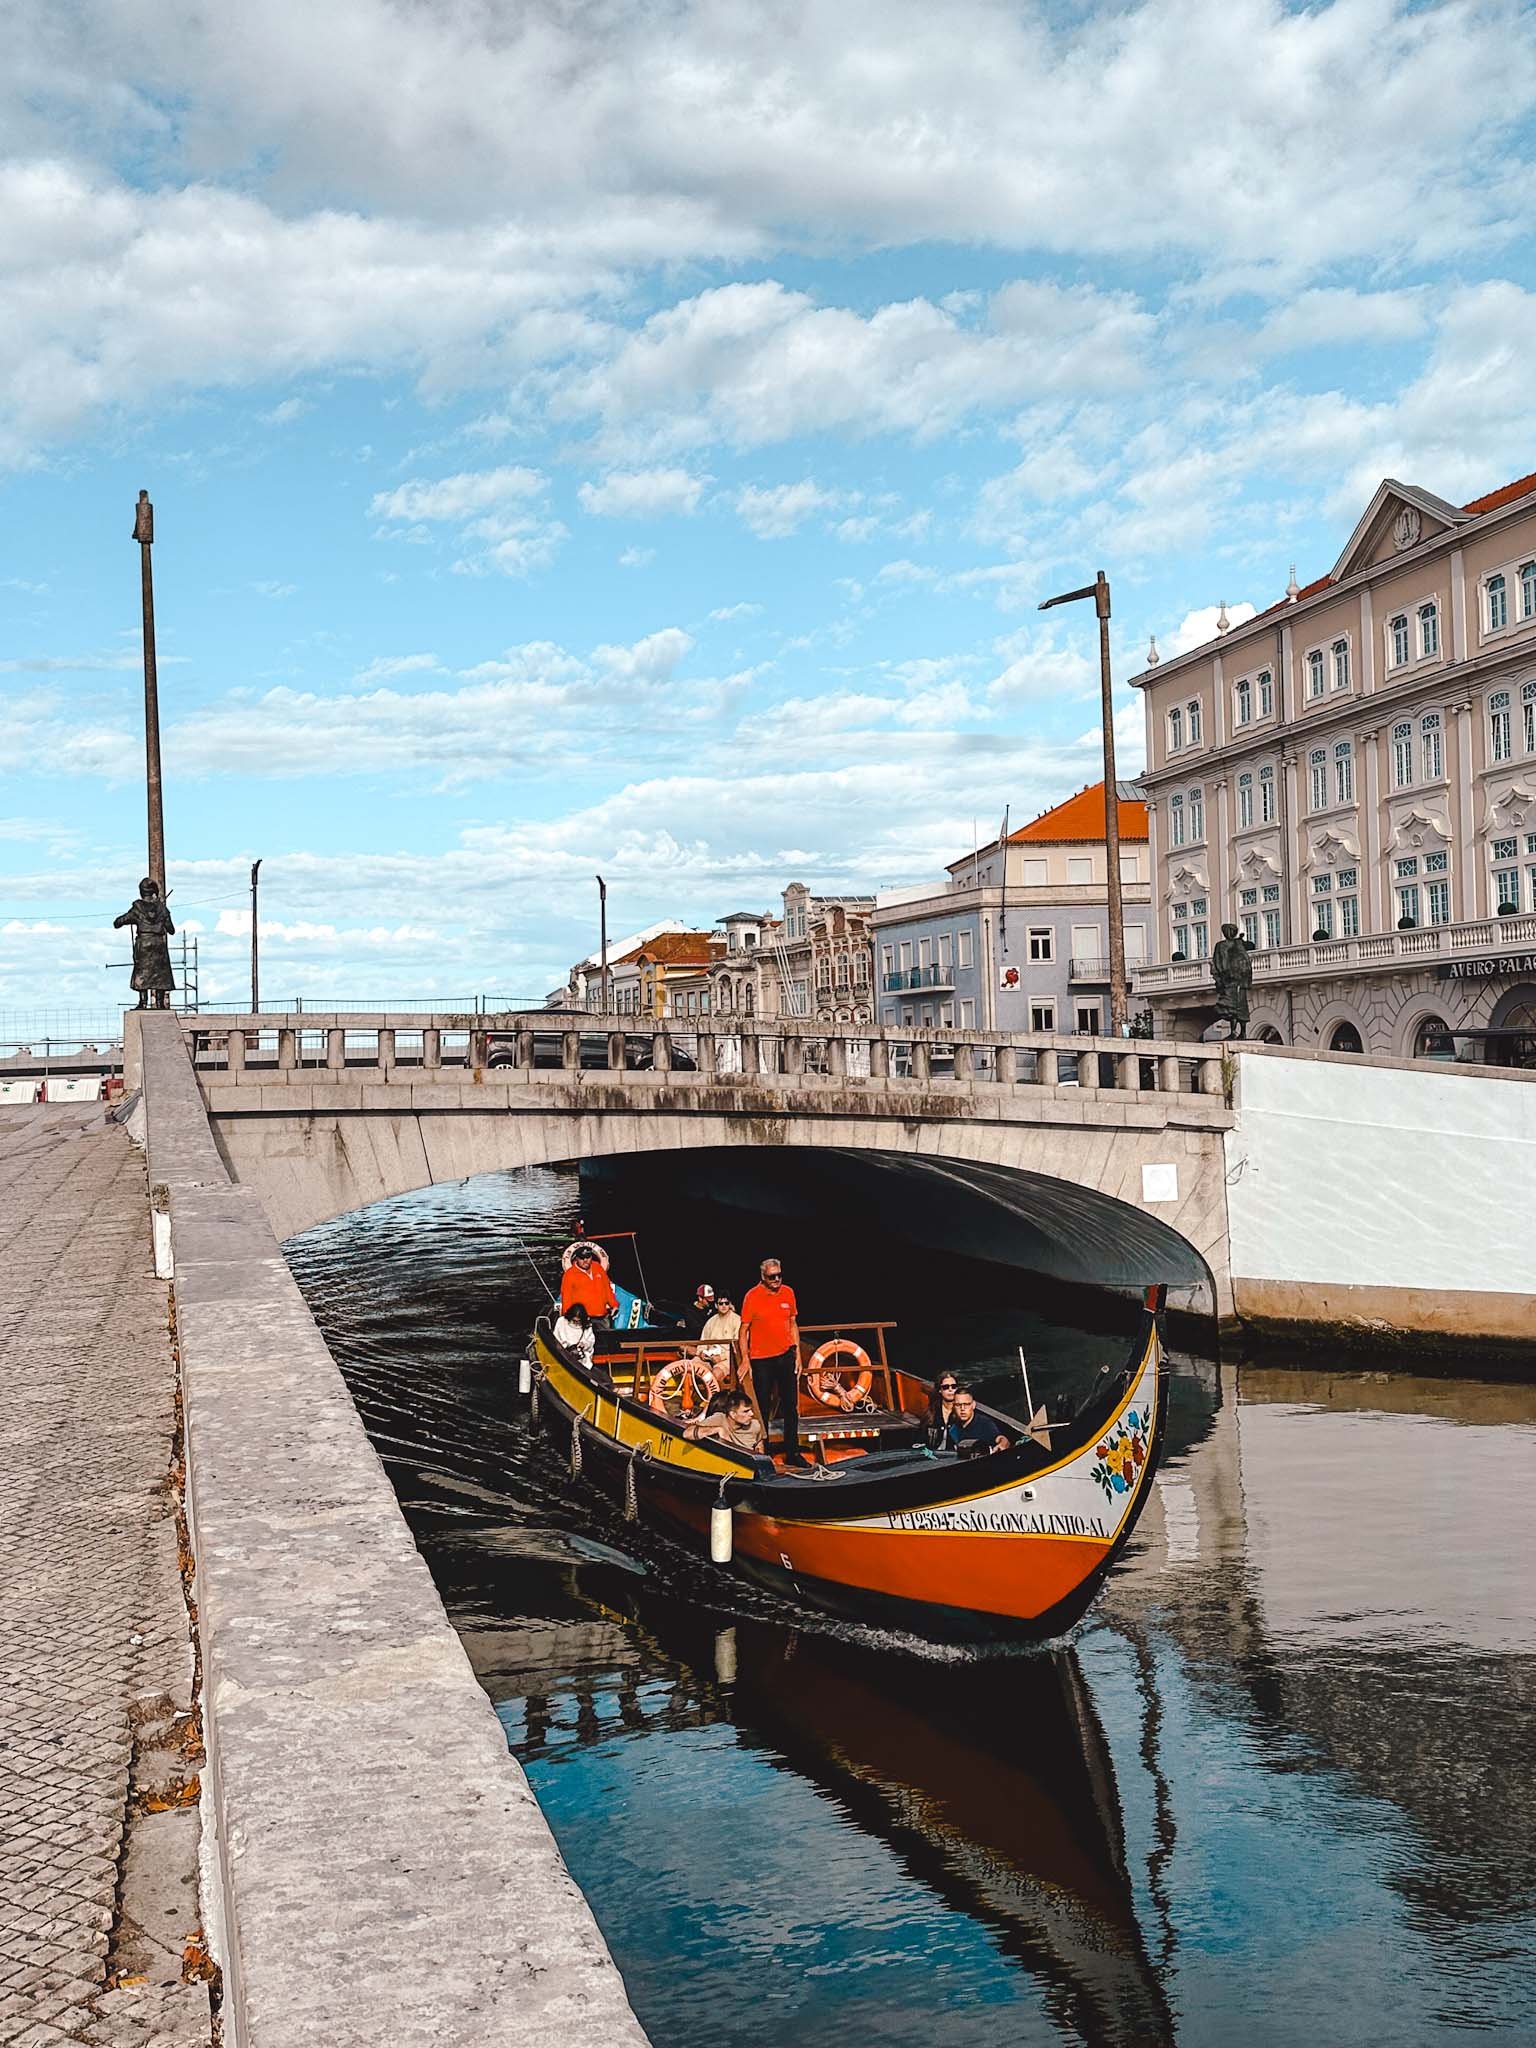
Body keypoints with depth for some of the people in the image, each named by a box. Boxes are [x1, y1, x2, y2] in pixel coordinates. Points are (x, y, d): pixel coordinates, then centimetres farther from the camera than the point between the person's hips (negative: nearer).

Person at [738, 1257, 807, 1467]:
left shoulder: (788, 1293, 4)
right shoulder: (752, 1296, -9)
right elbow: (744, 1330, -5)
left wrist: (797, 1353, 9)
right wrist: (745, 1359, -10)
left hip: (786, 1356, 4)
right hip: (761, 1359, -4)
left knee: (791, 1407, 8)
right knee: (762, 1409, 3)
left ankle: (792, 1453, 17)